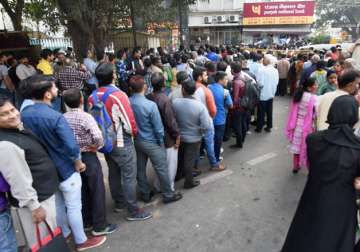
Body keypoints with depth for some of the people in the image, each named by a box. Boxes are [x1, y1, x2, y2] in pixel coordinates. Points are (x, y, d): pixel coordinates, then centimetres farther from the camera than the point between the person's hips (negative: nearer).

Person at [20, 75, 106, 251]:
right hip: (65, 169, -7)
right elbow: (71, 147, -29)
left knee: (57, 204, 25)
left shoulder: (24, 114, -5)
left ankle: (64, 233, 45)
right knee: (73, 207, 10)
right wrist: (78, 163, -11)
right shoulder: (55, 117, -28)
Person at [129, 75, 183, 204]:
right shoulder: (150, 105, -25)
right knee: (161, 169, 10)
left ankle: (145, 194, 34)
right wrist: (161, 141, -2)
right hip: (151, 142, -5)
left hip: (136, 140, 6)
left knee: (140, 169, 17)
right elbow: (158, 127, -18)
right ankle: (168, 195, 24)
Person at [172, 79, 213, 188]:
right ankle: (189, 182, 32)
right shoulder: (200, 105, -25)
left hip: (179, 136, 3)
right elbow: (207, 126, -26)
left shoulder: (175, 102, -20)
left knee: (180, 157, 26)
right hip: (194, 138, -2)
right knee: (189, 160, 14)